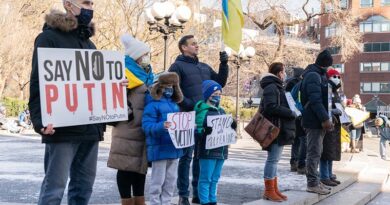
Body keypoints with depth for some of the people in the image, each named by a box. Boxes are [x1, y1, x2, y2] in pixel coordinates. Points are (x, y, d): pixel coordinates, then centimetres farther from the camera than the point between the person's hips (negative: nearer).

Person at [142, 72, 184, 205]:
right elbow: (147, 126, -18)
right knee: (158, 181, 0)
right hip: (160, 149, -7)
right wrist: (162, 126, -33)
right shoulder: (153, 105, -10)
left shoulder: (175, 105, 14)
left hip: (174, 148, 7)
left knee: (171, 180, 14)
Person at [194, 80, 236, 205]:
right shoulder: (202, 112, -12)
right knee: (206, 179, -2)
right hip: (208, 151, -8)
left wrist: (232, 127, 3)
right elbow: (196, 131, -16)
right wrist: (204, 132, -35)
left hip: (221, 150, 8)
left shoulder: (221, 111, 14)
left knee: (215, 179, 15)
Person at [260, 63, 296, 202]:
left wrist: (290, 113, 11)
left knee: (274, 160, 12)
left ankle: (274, 189, 17)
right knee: (273, 159, -7)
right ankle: (269, 191, -3)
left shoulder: (276, 87, 21)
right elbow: (271, 107, -23)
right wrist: (290, 113, -16)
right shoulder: (271, 87, -13)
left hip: (279, 129, 11)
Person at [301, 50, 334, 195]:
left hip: (317, 121, 11)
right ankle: (312, 184, -2)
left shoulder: (318, 75, 19)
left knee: (315, 152, 15)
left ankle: (314, 181, 23)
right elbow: (315, 100, -23)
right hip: (314, 121, -11)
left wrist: (325, 118, 16)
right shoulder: (313, 76, -14)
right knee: (314, 153, -6)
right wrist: (325, 119, -25)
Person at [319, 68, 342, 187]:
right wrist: (333, 111, -26)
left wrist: (341, 112, 10)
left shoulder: (336, 93, 17)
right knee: (326, 151, -8)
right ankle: (324, 177, -4)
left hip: (335, 125, 9)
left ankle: (330, 175, 21)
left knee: (333, 151, 13)